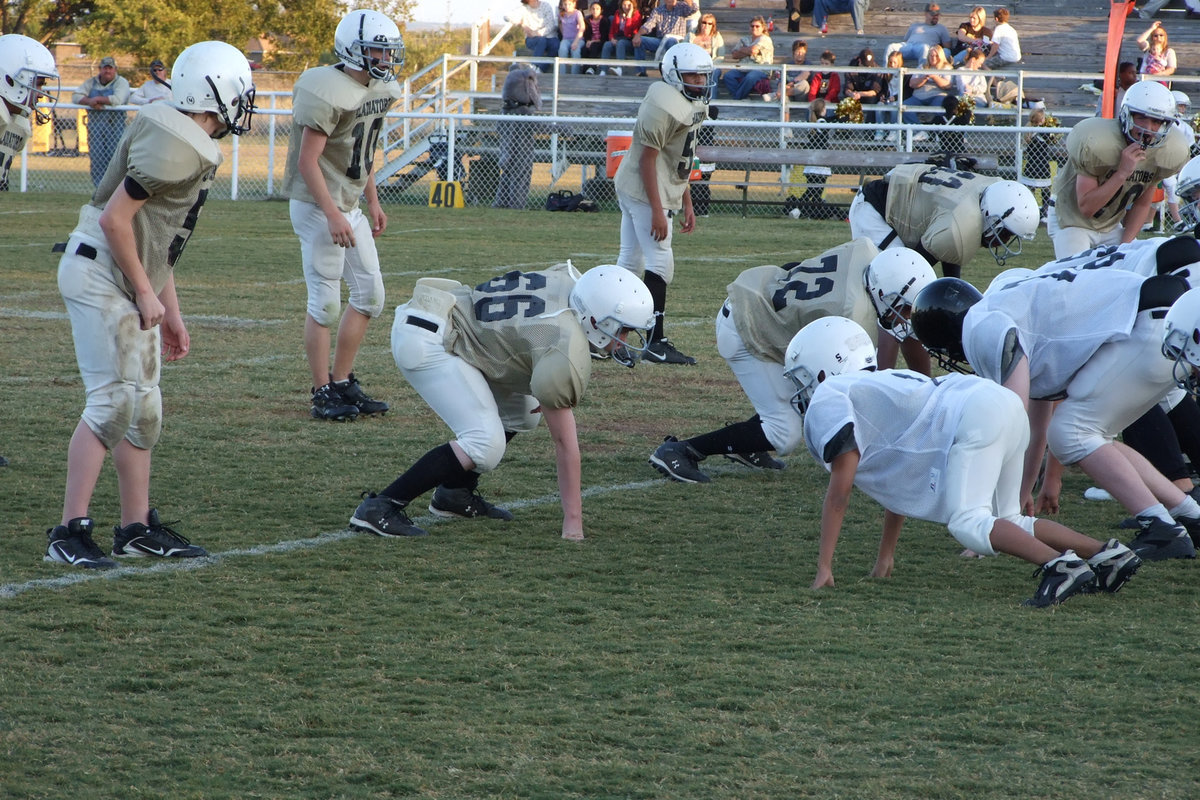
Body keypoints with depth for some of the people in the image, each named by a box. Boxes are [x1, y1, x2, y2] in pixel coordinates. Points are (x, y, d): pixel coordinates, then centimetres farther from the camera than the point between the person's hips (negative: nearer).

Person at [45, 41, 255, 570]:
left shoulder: (189, 144, 13)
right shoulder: (173, 144, -19)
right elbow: (116, 219, -22)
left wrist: (171, 314, 21)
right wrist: (146, 294, -15)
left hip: (131, 285, 10)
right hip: (100, 275, -10)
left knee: (142, 408, 12)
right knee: (112, 403, -12)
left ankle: (137, 528, 19)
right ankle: (69, 532, -11)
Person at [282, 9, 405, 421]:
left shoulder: (379, 90, 7)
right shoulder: (330, 93, -22)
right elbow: (307, 160, -22)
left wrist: (372, 202, 20)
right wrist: (332, 215, -25)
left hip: (349, 205, 9)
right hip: (319, 205, -9)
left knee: (370, 295, 10)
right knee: (325, 303, -4)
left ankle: (342, 382, 19)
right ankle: (323, 395, 4)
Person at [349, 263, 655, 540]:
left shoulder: (572, 281, 1)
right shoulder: (567, 355, -22)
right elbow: (565, 443, -17)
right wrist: (573, 520, -12)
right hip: (426, 342, -11)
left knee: (523, 412, 16)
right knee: (486, 445, -18)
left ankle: (454, 494, 25)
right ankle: (380, 507, -15)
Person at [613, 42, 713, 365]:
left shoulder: (691, 107, 13)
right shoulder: (665, 107, -19)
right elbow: (648, 158, -20)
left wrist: (687, 205, 19)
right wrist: (657, 211, -22)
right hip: (644, 191, -10)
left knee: (630, 261, 13)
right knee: (660, 262, -11)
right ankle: (656, 342, -10)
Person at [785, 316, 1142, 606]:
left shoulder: (828, 400, 7)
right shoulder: (874, 386, 34)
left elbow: (840, 490, -2)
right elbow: (898, 485, 38)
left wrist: (824, 568, 0)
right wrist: (885, 557, 45)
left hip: (974, 419, -9)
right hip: (1002, 403, 9)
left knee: (968, 522, -17)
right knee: (1005, 522, 15)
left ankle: (1058, 564, -34)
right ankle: (1105, 554, 5)